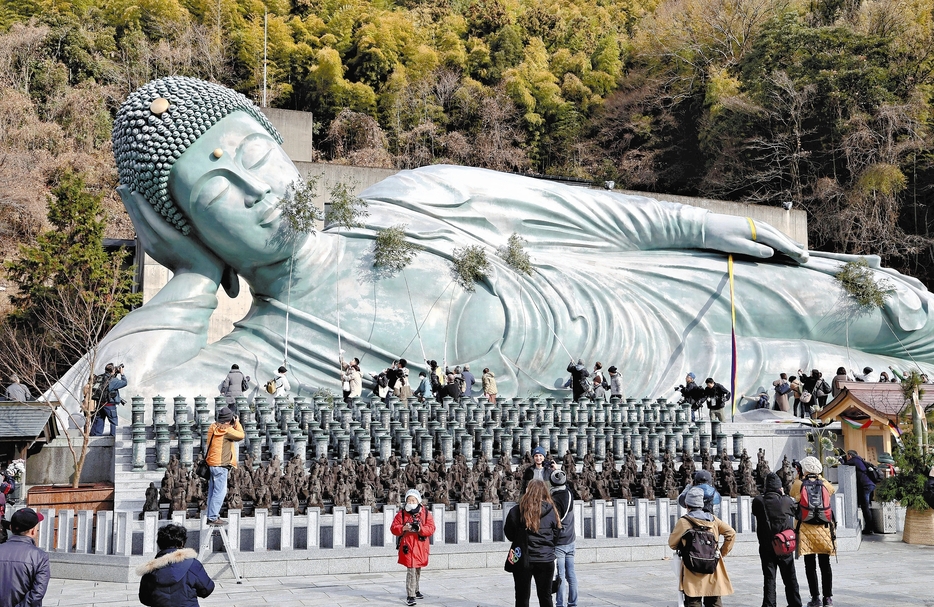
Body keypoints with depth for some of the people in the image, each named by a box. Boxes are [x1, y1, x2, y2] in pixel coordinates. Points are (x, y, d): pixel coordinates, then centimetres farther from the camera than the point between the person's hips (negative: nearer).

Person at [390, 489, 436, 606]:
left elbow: (431, 528, -5)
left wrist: (420, 529, -22)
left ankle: (415, 590, 37)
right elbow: (394, 528, -2)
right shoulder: (402, 513, 0)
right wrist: (403, 528, -21)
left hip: (421, 546, 3)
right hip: (408, 547, -3)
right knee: (411, 570, -12)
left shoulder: (425, 513, 2)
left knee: (418, 570, 19)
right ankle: (410, 596, -11)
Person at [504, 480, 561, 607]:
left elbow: (509, 534, 2)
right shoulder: (551, 511, -5)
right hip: (546, 560, 1)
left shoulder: (516, 511, -8)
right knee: (545, 596, 13)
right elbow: (556, 536, 2)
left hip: (522, 559, -1)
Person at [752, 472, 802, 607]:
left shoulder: (758, 501, -9)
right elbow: (795, 511, 8)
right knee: (790, 578, 13)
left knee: (769, 578, 3)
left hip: (766, 547, 0)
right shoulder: (786, 501, -10)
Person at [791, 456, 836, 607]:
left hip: (806, 530, -2)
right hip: (824, 529, 2)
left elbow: (792, 494, 16)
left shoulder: (799, 484, -4)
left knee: (810, 566, 3)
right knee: (825, 565, 9)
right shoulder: (825, 484, 1)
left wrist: (798, 477, 19)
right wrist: (819, 477, 26)